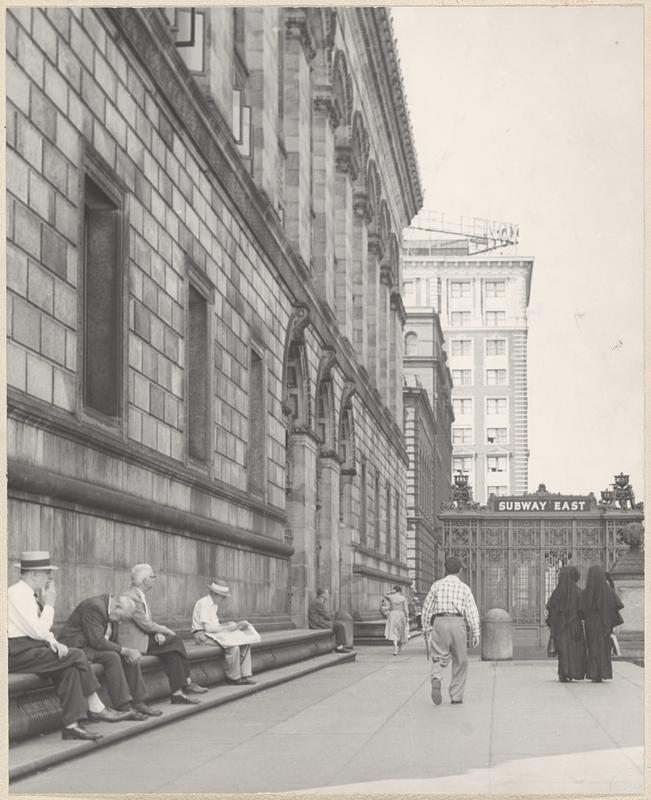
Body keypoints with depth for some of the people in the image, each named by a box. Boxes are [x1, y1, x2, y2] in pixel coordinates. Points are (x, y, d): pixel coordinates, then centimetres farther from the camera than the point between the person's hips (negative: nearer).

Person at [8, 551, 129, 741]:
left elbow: (40, 630, 19)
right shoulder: (17, 594, -15)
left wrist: (53, 642, -1)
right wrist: (49, 604, -9)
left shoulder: (29, 594, 15)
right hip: (18, 653, -10)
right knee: (76, 656, -13)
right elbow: (38, 631, -20)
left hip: (28, 649, 10)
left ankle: (71, 725, -15)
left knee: (70, 667, -10)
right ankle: (95, 708, 2)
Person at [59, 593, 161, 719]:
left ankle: (138, 702, -3)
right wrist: (124, 650, -24)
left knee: (131, 657, -4)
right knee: (111, 656, -30)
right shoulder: (94, 606, -24)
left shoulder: (112, 612, 6)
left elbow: (112, 641, 13)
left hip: (94, 647, 10)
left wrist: (127, 651, -7)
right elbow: (97, 641, -28)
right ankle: (123, 707, -28)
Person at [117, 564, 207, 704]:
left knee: (172, 651, -8)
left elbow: (148, 622, 16)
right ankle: (186, 683, -9)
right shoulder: (131, 597, -17)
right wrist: (166, 630, -5)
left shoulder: (139, 595, 15)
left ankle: (177, 694, -11)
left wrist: (158, 633, -4)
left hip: (143, 638, 10)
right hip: (134, 642, -10)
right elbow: (145, 625, -18)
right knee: (174, 642, -16)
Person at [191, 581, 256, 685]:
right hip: (203, 635, -10)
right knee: (233, 646, -30)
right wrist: (228, 628, -18)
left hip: (215, 633, 10)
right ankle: (234, 677, -15)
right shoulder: (203, 604, -15)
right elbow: (207, 628, -22)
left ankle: (245, 675, -8)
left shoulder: (213, 604, 16)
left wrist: (235, 625, 3)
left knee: (245, 643, -4)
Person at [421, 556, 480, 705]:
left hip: (440, 622, 1)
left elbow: (427, 608, 10)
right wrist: (476, 633, -4)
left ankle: (436, 680, -26)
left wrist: (425, 627, 22)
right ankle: (456, 696, 13)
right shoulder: (464, 588, 4)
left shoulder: (437, 585, 6)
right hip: (458, 623, 0)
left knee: (438, 659, 6)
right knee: (460, 661, 13)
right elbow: (472, 611, -4)